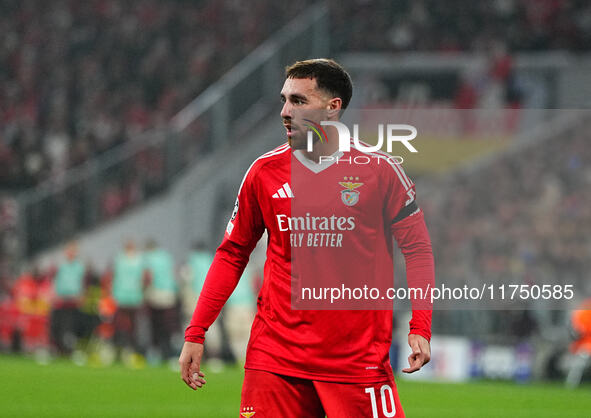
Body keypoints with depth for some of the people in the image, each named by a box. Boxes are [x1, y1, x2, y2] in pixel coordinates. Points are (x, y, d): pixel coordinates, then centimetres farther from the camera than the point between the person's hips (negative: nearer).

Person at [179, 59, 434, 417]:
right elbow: (232, 254, 12)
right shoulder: (265, 172, 5)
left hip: (359, 358, -2)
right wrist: (196, 334, 7)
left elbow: (417, 247, 3)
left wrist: (420, 328, -7)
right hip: (274, 357, 2)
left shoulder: (379, 169, -2)